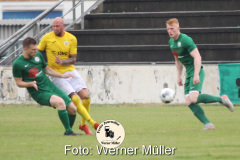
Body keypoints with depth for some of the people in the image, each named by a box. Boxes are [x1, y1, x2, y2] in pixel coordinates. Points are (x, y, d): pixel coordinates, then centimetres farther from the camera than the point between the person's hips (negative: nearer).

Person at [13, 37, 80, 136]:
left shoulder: (38, 55, 8)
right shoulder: (18, 64, -10)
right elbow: (19, 83, -6)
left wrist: (62, 76, 19)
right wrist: (31, 84, -24)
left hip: (51, 86, 7)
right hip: (39, 93, -7)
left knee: (72, 109, 0)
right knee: (60, 102, -33)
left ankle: (68, 131, 24)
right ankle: (68, 131, -25)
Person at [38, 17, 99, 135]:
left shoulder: (71, 39, 2)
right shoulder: (47, 38, -3)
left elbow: (73, 59, 2)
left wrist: (62, 62, -17)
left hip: (70, 71, 3)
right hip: (57, 75, -3)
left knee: (86, 96, -10)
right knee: (75, 99, -18)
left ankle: (83, 124, 11)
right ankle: (92, 123, -9)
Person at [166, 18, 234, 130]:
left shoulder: (185, 40, -15)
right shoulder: (171, 42, 12)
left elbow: (197, 57, -22)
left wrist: (196, 75, -30)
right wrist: (179, 76, 24)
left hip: (196, 71, -8)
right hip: (188, 73, 8)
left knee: (193, 99, -24)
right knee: (189, 102, -5)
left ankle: (221, 99, -8)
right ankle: (207, 124, -4)